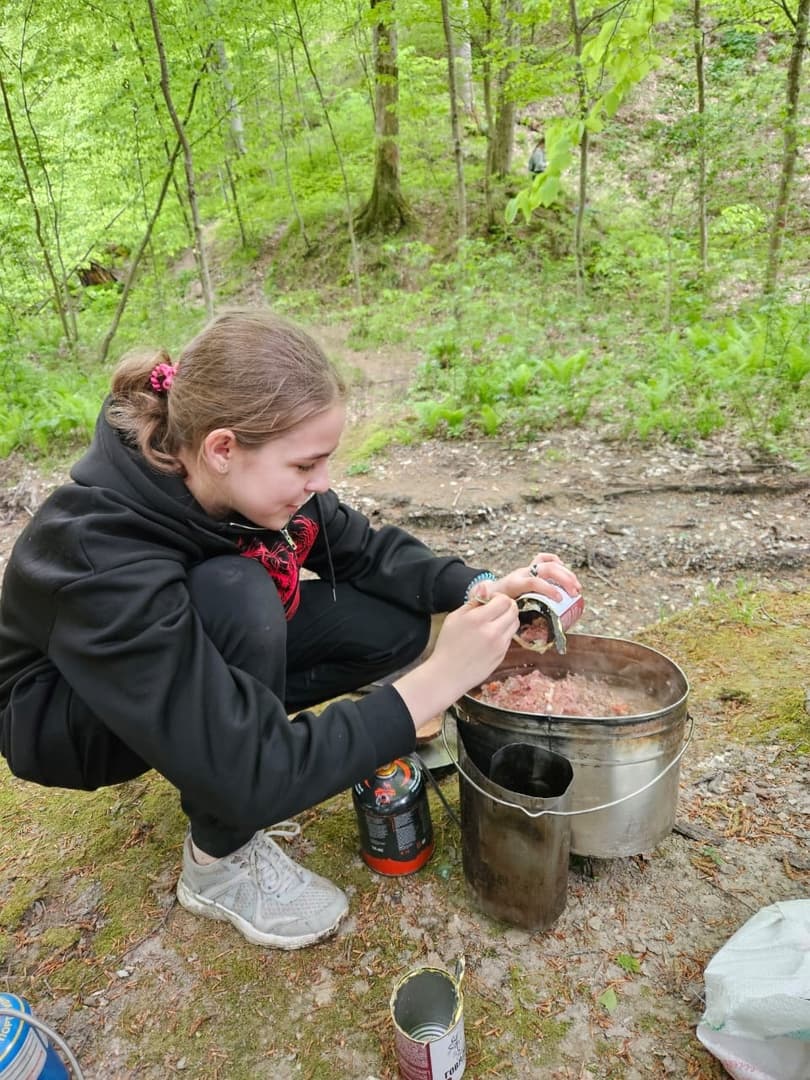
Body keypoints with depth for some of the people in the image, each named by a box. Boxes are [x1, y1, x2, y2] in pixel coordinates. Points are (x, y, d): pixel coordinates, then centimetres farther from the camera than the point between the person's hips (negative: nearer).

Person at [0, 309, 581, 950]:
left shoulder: (245, 477, -22)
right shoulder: (106, 566, -40)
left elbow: (363, 549, -9)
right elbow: (254, 778, -41)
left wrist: (481, 588, -26)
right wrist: (436, 682, -43)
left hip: (198, 647, 6)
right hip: (63, 715, -5)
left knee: (397, 627, -12)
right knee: (239, 595, -37)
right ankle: (222, 860, -14)